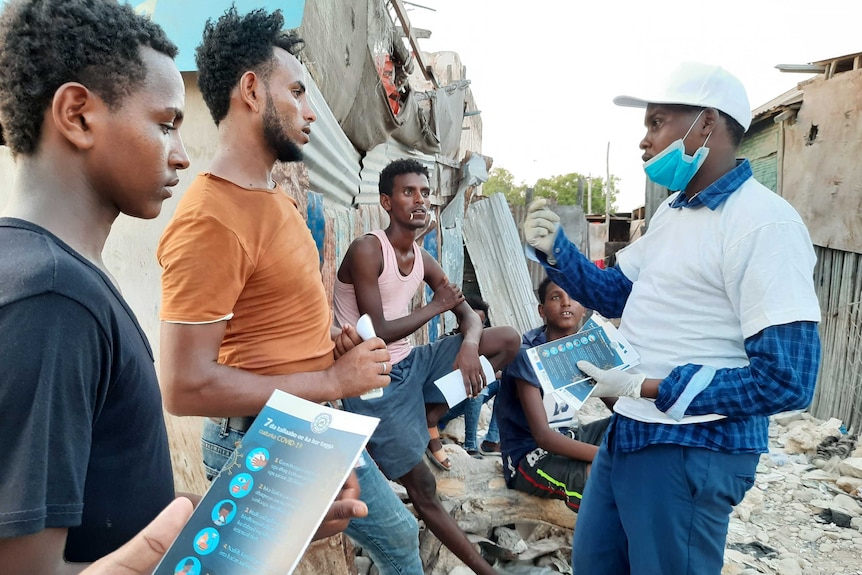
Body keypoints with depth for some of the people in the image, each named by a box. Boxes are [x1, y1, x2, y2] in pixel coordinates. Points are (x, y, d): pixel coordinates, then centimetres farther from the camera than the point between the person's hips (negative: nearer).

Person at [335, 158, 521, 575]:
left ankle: (427, 422, -2)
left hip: (410, 364, 7)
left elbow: (469, 315, 6)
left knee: (508, 340, -1)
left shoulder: (423, 259, 5)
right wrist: (436, 306, -12)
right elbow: (377, 333, -22)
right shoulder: (367, 250, -17)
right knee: (423, 490, 0)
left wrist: (468, 345, -17)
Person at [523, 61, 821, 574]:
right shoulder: (672, 210, 9)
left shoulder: (765, 224, -20)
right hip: (629, 432, 9)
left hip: (692, 452, -9)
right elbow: (617, 295, 16)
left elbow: (786, 380, -23)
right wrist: (555, 249, 0)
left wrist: (648, 388, -22)